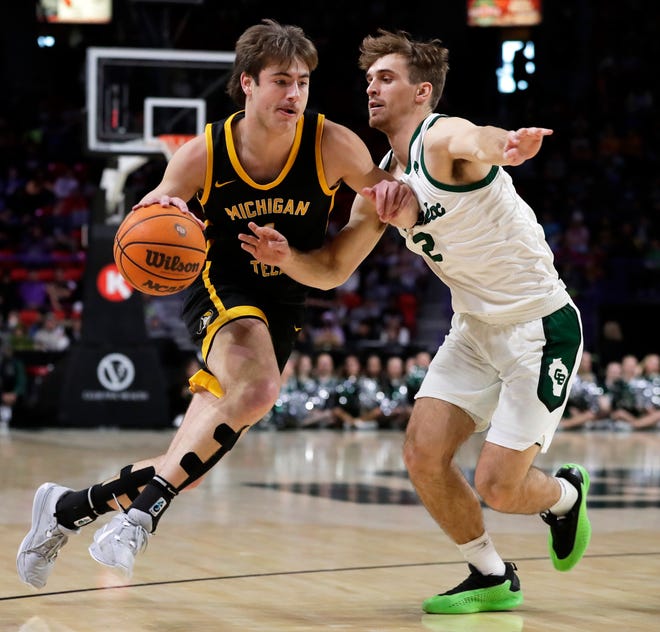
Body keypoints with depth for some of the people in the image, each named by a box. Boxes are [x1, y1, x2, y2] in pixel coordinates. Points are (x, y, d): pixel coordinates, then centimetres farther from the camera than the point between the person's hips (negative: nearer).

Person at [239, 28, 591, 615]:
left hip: (540, 326, -8)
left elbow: (476, 140, -46)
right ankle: (492, 578, 14)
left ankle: (565, 494, 27)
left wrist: (505, 145, -71)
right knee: (423, 454, -6)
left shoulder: (442, 137, -19)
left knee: (498, 485, -9)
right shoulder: (382, 179, 6)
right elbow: (332, 269, 7)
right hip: (475, 327, 8)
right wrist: (286, 257, -16)